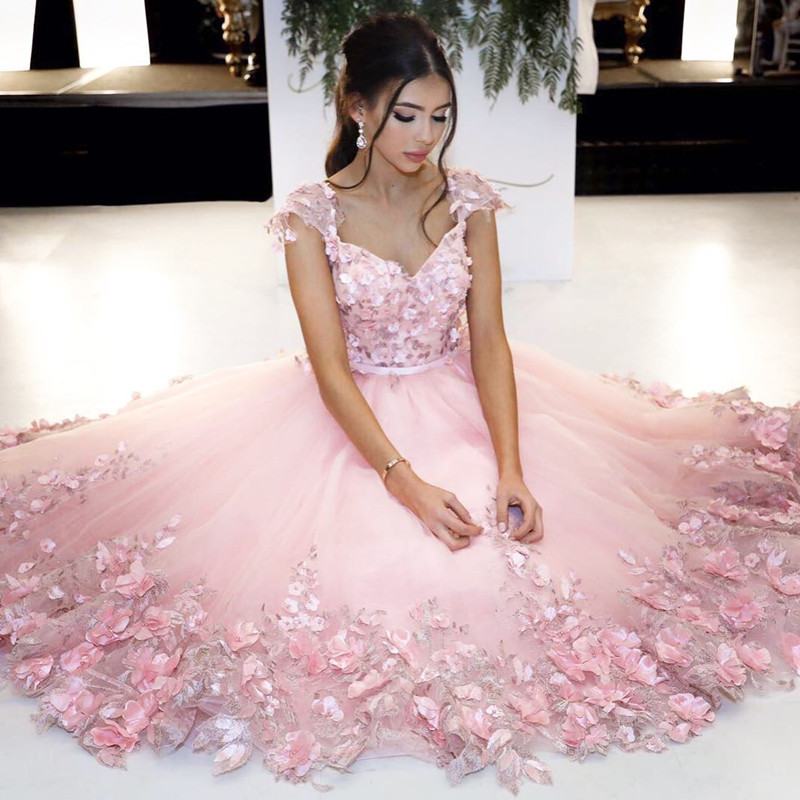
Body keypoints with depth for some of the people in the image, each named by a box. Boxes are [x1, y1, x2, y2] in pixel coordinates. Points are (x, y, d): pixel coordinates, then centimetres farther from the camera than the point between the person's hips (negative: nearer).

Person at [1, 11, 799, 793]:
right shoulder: (312, 214, -14)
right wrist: (407, 482, -31)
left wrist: (511, 470, -23)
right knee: (361, 568, -14)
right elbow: (330, 368, -19)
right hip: (351, 417, -2)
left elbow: (488, 338, -9)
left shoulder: (469, 199, -6)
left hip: (458, 400, 3)